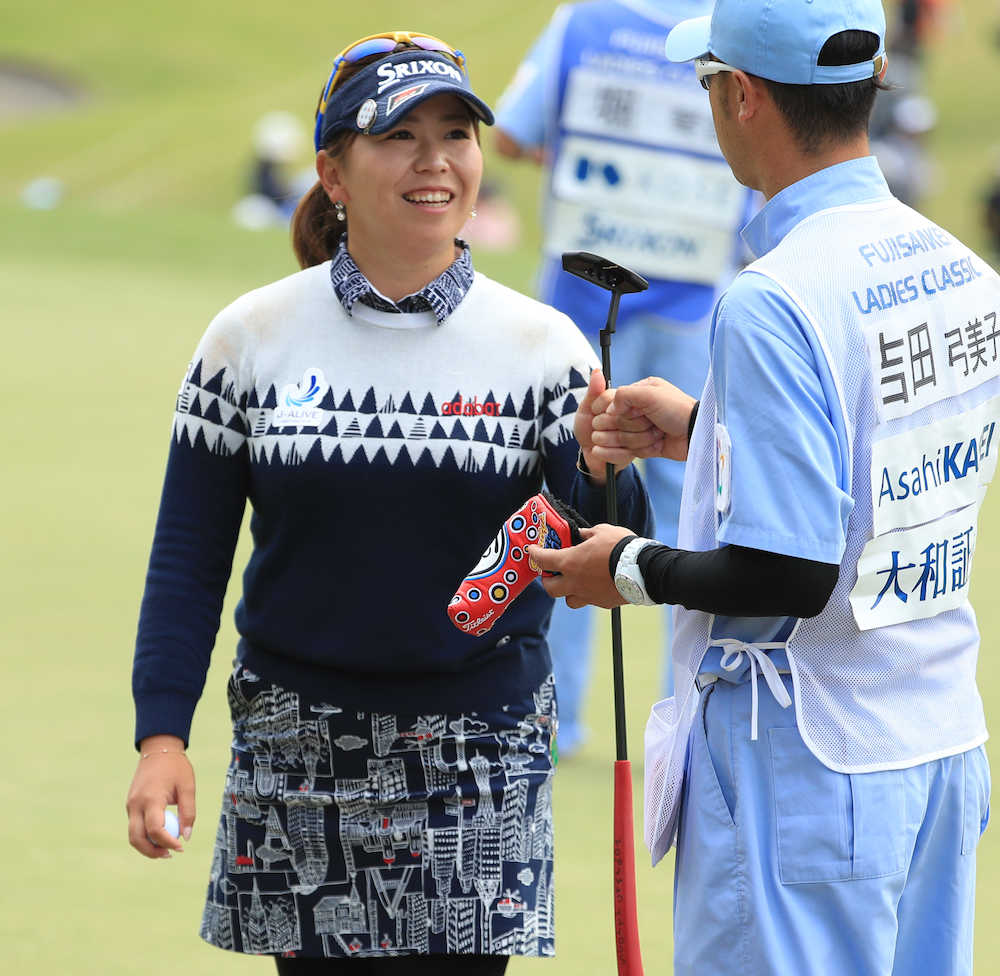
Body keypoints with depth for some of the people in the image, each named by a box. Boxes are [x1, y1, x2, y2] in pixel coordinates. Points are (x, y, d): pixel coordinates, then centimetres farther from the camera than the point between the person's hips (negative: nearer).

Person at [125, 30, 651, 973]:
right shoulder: (251, 338, 0)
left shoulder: (539, 345, -1)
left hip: (474, 768, -1)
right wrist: (161, 736, -5)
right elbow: (188, 559, 3)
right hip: (296, 754, 1)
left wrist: (602, 473, -25)